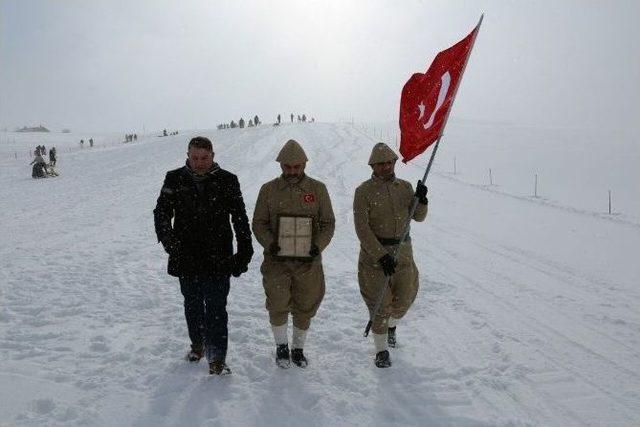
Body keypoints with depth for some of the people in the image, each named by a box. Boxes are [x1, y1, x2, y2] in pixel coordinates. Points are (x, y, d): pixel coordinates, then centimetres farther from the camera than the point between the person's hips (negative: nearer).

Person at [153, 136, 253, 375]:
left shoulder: (227, 181, -3)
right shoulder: (175, 180, 1)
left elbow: (240, 219, 1)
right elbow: (161, 214, 1)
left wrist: (244, 253, -4)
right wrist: (170, 243, -15)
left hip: (218, 259, -3)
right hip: (186, 258, 3)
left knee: (216, 308, -3)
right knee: (192, 306, 18)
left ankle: (217, 358, 5)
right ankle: (198, 344, 39)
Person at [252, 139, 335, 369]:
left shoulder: (318, 189, 2)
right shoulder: (268, 189, 2)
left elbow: (328, 223, 6)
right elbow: (258, 223, 5)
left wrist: (318, 246, -11)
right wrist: (269, 243, -13)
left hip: (309, 262, 1)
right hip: (277, 260, 0)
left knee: (305, 307, 10)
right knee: (278, 306, -1)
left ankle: (298, 348, 32)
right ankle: (281, 345, 26)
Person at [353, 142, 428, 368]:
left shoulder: (405, 187, 5)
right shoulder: (364, 191, -10)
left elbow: (418, 217, 7)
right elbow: (362, 229, -15)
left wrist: (421, 199, -14)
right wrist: (381, 256, -22)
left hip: (403, 251, 4)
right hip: (374, 252, -4)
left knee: (404, 298, 12)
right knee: (379, 303, 1)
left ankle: (391, 325, 45)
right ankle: (381, 350, 19)